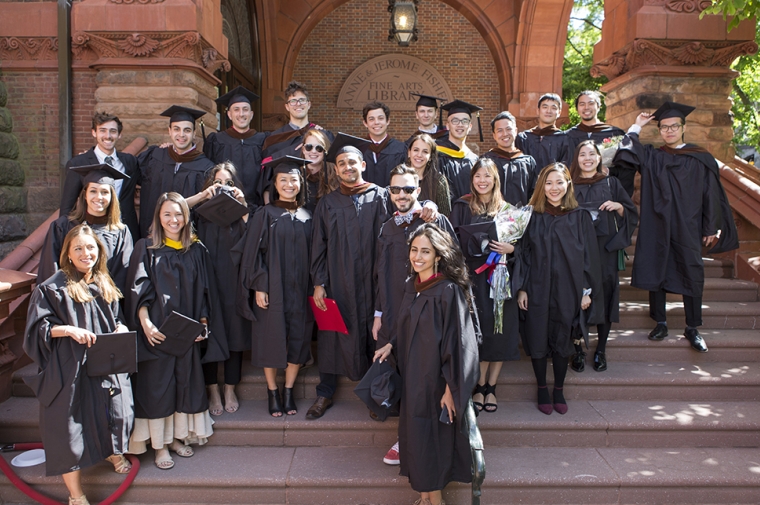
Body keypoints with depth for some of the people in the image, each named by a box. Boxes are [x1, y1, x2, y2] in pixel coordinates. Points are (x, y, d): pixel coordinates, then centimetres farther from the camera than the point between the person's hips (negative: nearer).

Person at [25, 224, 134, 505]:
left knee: (114, 412, 9)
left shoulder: (105, 284, 10)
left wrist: (120, 328, 0)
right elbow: (38, 329, -9)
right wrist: (69, 329, -24)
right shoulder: (52, 288, -8)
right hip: (70, 371, -5)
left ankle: (114, 452, 43)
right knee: (71, 427, 1)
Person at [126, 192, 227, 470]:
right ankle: (160, 444, 15)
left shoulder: (197, 251, 7)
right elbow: (138, 290, -7)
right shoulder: (146, 248, -1)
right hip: (157, 331, -3)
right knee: (157, 384, 3)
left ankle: (177, 436, 26)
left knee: (186, 382, 10)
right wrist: (145, 323, -19)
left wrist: (203, 323, -2)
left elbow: (204, 292, 9)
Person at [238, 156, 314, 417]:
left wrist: (314, 287, 4)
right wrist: (259, 287, -12)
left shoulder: (307, 217, 7)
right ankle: (272, 393, 19)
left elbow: (313, 254, 9)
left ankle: (289, 391, 21)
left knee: (298, 339, 6)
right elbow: (254, 252, -5)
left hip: (300, 290, 3)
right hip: (271, 288, -3)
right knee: (271, 339, 4)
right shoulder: (265, 214, -2)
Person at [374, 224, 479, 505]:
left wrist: (450, 388, -17)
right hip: (412, 375, 7)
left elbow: (457, 342, -17)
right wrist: (391, 345, 6)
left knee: (432, 437, 5)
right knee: (414, 434, 13)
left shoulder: (449, 291, -17)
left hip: (436, 378, -7)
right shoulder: (411, 286, 5)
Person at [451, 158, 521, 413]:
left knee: (500, 332, 0)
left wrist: (510, 248, -11)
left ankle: (491, 388, 12)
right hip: (473, 275, -1)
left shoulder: (506, 209, 10)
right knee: (478, 332, -3)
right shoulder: (462, 207, 6)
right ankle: (480, 387, 10)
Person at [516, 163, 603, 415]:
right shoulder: (532, 217, 0)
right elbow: (523, 253, 1)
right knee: (538, 340, 7)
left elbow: (589, 256, 2)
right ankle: (542, 389, 25)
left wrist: (587, 290, -2)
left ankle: (559, 391, 27)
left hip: (568, 289, 0)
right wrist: (521, 288, -4)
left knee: (563, 342, 10)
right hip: (537, 289, 0)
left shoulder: (580, 217, 0)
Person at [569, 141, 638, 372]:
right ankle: (578, 351, 9)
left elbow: (632, 214, 12)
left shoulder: (611, 183, 11)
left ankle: (601, 351, 13)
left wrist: (618, 206, -7)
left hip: (605, 249, 1)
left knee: (604, 297, 1)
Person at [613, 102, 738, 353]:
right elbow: (625, 154, -9)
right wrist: (637, 127, -1)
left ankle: (692, 329, 12)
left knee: (691, 275, 1)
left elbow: (712, 195, 4)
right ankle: (660, 323, 18)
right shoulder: (650, 157, 7)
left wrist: (712, 228, 1)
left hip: (687, 229, -1)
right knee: (656, 273, 4)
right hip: (656, 227, 1)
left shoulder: (701, 159, 4)